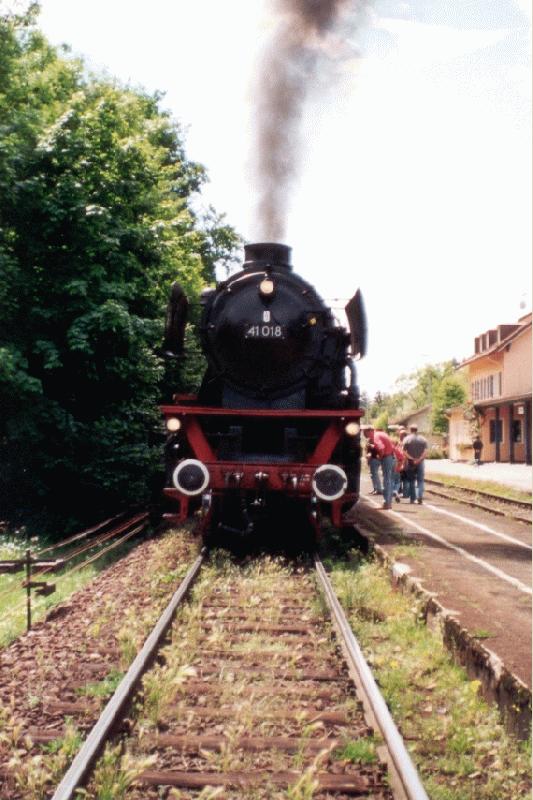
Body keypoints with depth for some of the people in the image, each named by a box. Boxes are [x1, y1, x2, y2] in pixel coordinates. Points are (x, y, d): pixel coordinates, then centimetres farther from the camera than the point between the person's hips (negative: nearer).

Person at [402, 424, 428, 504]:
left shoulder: (407, 439, -3)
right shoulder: (423, 439, 3)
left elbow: (404, 451, -11)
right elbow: (425, 451, -5)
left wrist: (412, 458, -11)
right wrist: (419, 459, -11)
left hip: (410, 462, -1)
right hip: (420, 462, 1)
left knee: (411, 481, 9)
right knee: (420, 480, 5)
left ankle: (412, 498, 11)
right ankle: (419, 497, -10)